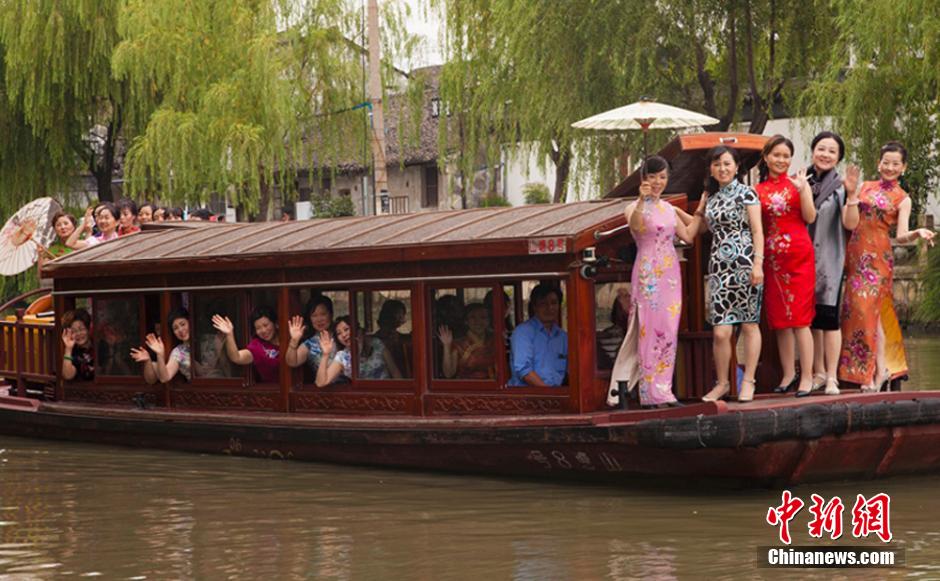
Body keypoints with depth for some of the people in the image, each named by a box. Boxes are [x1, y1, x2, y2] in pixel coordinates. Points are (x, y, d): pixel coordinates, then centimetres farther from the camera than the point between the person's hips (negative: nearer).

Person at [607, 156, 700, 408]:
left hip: (670, 274, 6)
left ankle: (663, 390, 8)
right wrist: (642, 200, -43)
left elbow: (688, 236, 17)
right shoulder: (636, 208, -4)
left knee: (669, 332, 4)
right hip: (648, 274, -6)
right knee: (650, 330, -9)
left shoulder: (669, 209, 16)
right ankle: (652, 394, -8)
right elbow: (635, 225, -27)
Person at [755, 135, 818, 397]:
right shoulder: (758, 190, 9)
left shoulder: (798, 182, 3)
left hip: (798, 256, -3)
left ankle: (807, 377, -3)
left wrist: (802, 190, -18)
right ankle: (788, 374, 14)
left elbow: (810, 217, -7)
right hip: (772, 258, 3)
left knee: (799, 318, -6)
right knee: (779, 319, 6)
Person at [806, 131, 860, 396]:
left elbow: (850, 224, -12)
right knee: (811, 317, 7)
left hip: (829, 258, -4)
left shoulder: (839, 186, -2)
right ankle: (818, 373, 17)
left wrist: (851, 195, -25)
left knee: (828, 316, -9)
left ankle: (832, 377, -6)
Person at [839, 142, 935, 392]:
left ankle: (877, 370, -6)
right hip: (855, 255, 4)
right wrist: (850, 195, 3)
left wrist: (917, 233, -24)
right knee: (856, 307, 1)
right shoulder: (865, 187, 14)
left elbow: (901, 236, -6)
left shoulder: (902, 199, 4)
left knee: (867, 307, -12)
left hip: (877, 256, -4)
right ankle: (883, 368, 9)